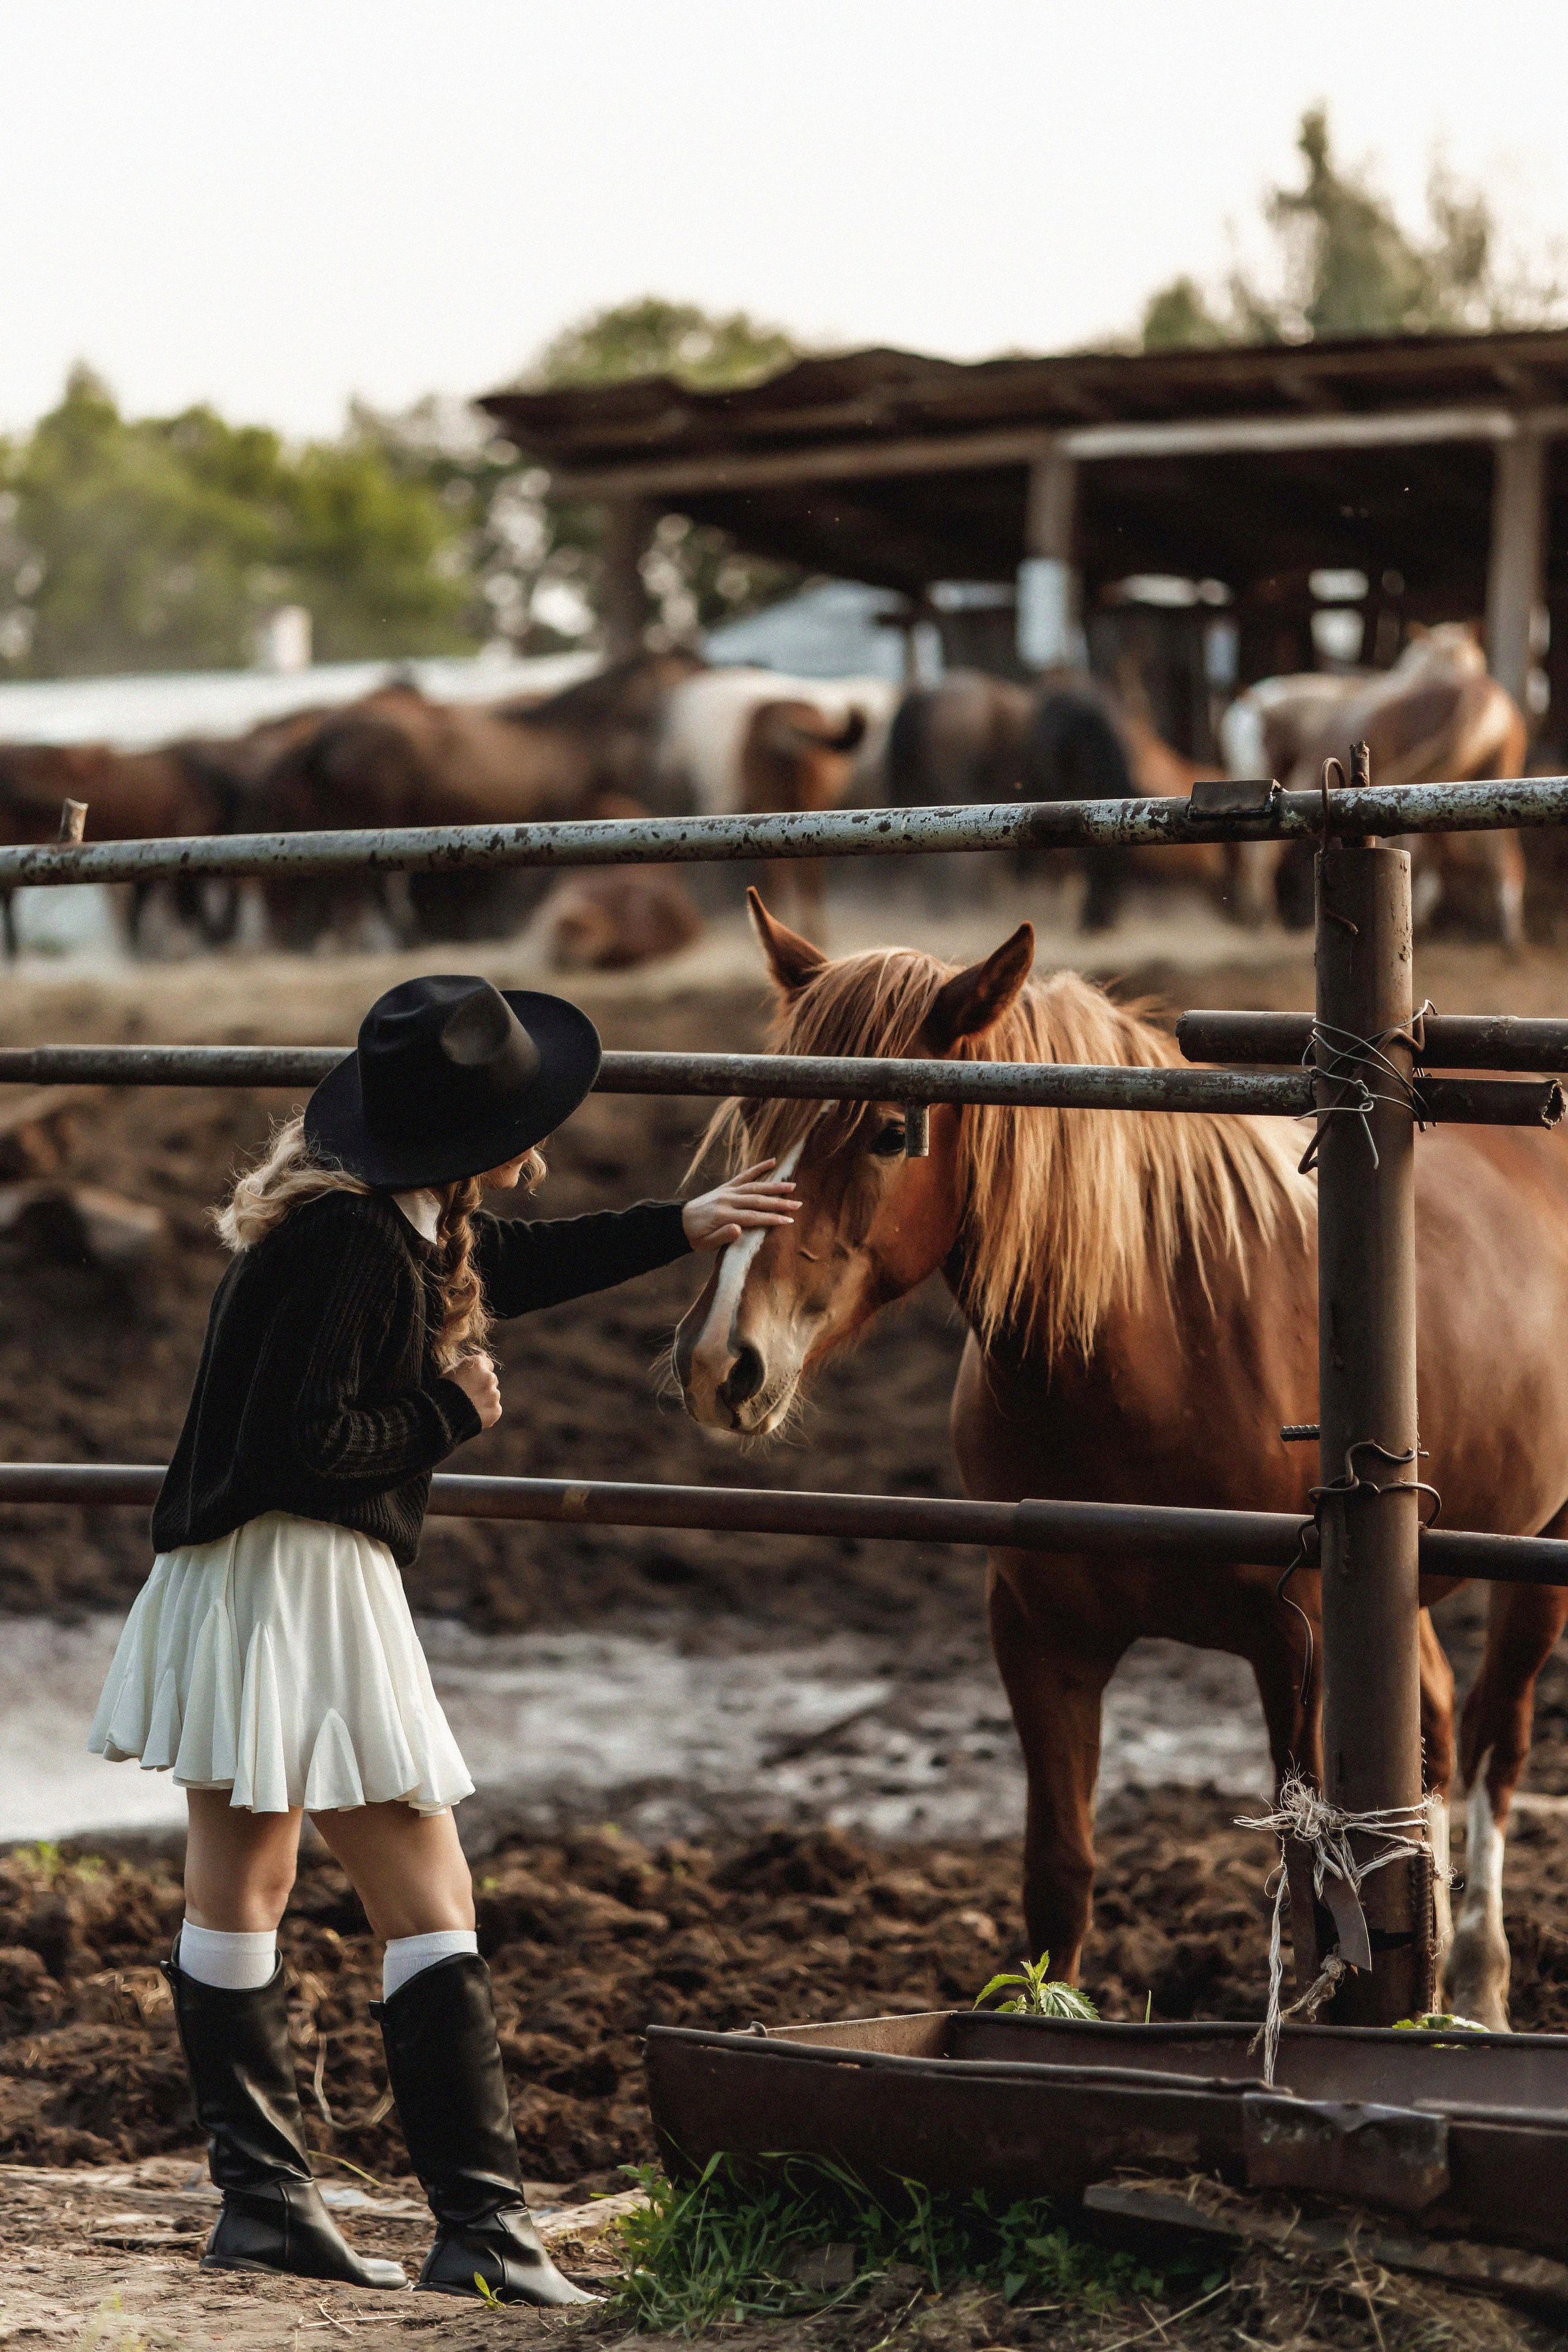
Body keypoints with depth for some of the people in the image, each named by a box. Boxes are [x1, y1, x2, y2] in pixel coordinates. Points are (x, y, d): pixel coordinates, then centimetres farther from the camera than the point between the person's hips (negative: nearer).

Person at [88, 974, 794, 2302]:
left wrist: (680, 1228, 32)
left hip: (231, 1584, 10)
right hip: (299, 1580, -10)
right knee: (428, 1904, -5)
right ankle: (479, 2224, -4)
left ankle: (263, 2198, 21)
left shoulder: (402, 1221, 9)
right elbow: (298, 1442, -24)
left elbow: (513, 1266, 29)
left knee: (237, 1895, 13)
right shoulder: (349, 1242, -21)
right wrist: (455, 1413, -11)